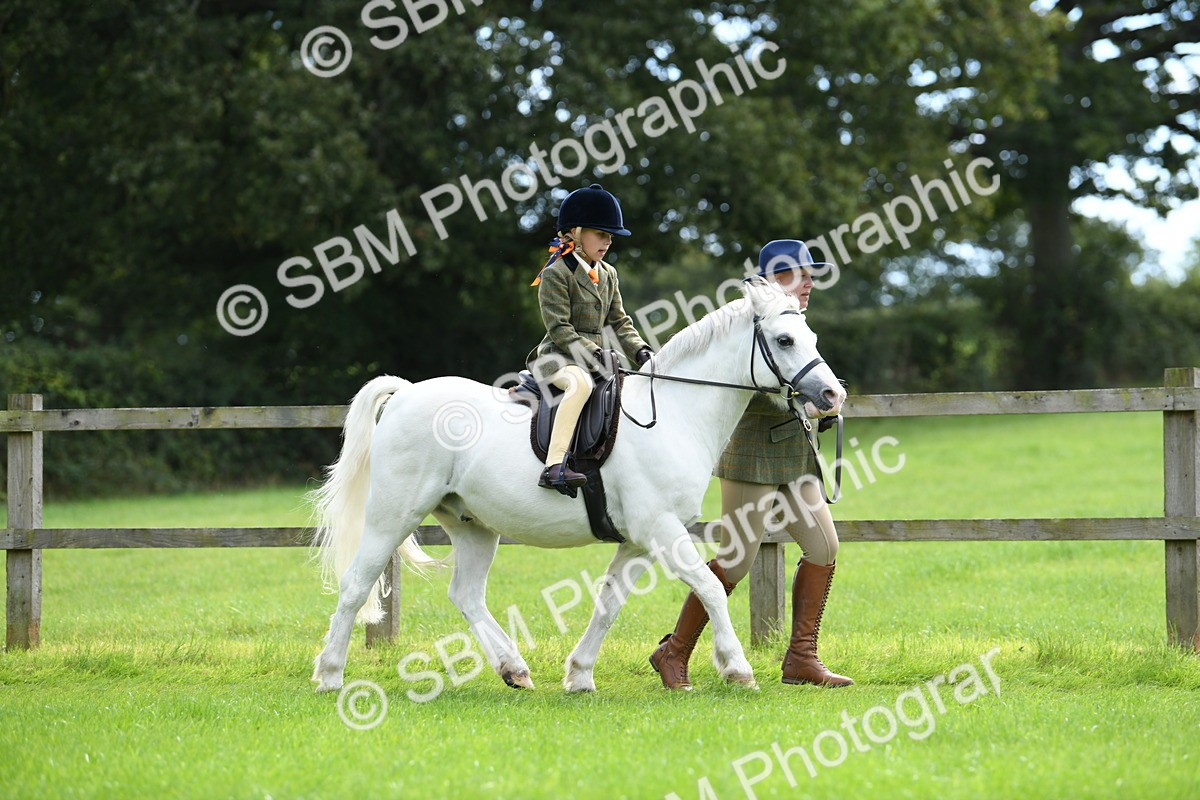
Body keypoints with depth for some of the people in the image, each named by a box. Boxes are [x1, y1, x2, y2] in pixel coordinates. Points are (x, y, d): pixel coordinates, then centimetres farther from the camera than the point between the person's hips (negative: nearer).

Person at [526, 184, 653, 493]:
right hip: (556, 357, -9)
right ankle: (554, 465, -47)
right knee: (581, 383, -40)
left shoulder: (608, 275, 14)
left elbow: (619, 321, 16)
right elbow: (559, 328, -16)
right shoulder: (556, 274, -10)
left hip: (593, 358, 9)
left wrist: (640, 351, -2)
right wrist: (595, 355, -25)